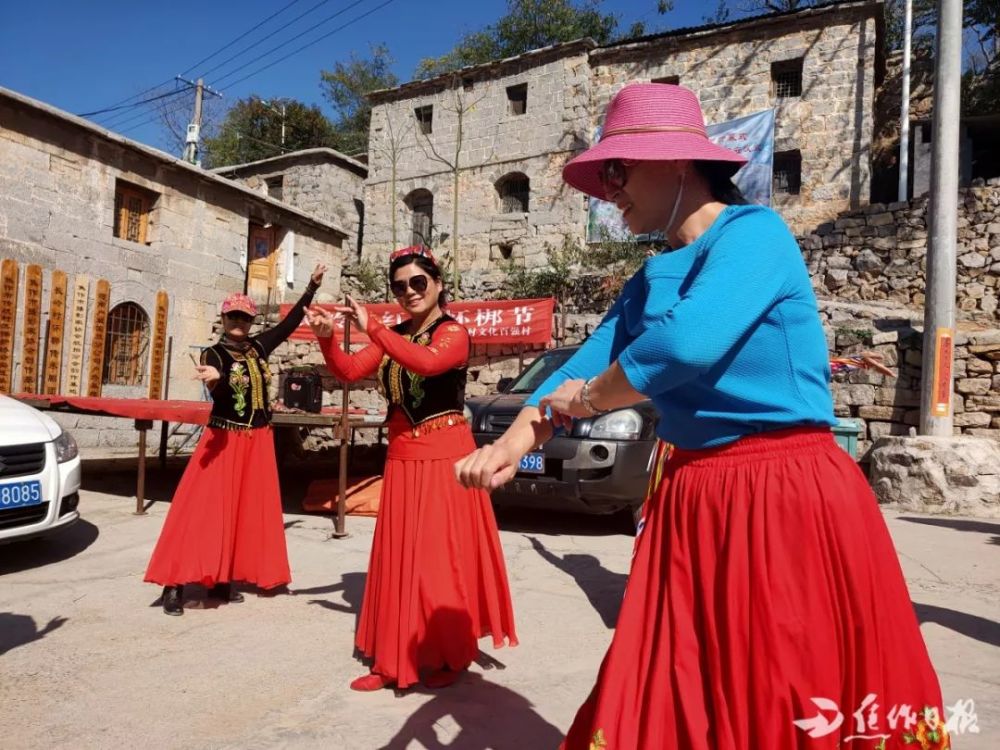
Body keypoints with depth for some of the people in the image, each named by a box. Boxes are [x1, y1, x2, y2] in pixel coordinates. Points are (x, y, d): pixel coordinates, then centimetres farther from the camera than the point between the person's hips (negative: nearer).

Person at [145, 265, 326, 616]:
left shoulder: (259, 346, 6)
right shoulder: (212, 354, -8)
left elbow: (290, 322, 10)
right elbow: (219, 393, -26)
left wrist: (313, 286, 9)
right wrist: (216, 379, -49)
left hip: (257, 441, 6)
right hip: (223, 439, -5)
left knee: (247, 512, 8)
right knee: (205, 510, -10)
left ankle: (222, 581, 18)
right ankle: (175, 584, -4)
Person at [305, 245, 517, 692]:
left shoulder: (453, 332, -7)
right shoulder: (393, 337, 12)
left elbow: (426, 362, -28)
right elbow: (349, 371, 3)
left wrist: (371, 328, -27)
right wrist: (327, 337, -14)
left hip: (444, 456, -6)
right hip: (402, 458, 6)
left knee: (441, 558, 0)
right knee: (398, 558, 9)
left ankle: (450, 655, 18)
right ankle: (395, 660, 19)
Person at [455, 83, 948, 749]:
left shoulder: (755, 233, -11)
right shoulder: (651, 279, 13)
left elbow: (686, 343, -28)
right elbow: (583, 366, 5)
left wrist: (584, 401, -11)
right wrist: (513, 444, -11)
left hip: (789, 499, -7)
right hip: (691, 503, 7)